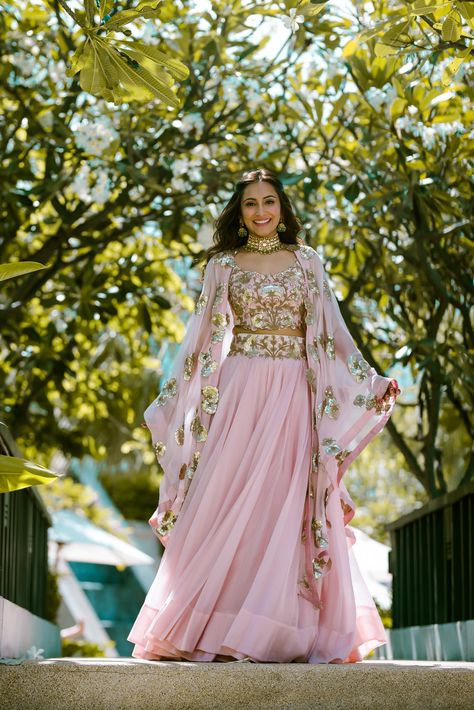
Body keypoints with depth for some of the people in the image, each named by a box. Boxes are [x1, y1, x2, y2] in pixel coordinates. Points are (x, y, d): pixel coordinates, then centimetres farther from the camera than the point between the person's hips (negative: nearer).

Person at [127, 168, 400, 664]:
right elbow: (200, 340, 11)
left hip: (293, 393, 0)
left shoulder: (306, 262, 12)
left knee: (286, 504, -5)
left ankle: (276, 632, -2)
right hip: (239, 392, 0)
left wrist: (372, 382, 4)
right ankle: (208, 626, -4)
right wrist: (166, 401, 7)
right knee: (226, 505, -7)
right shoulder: (224, 266, 11)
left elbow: (331, 333, 11)